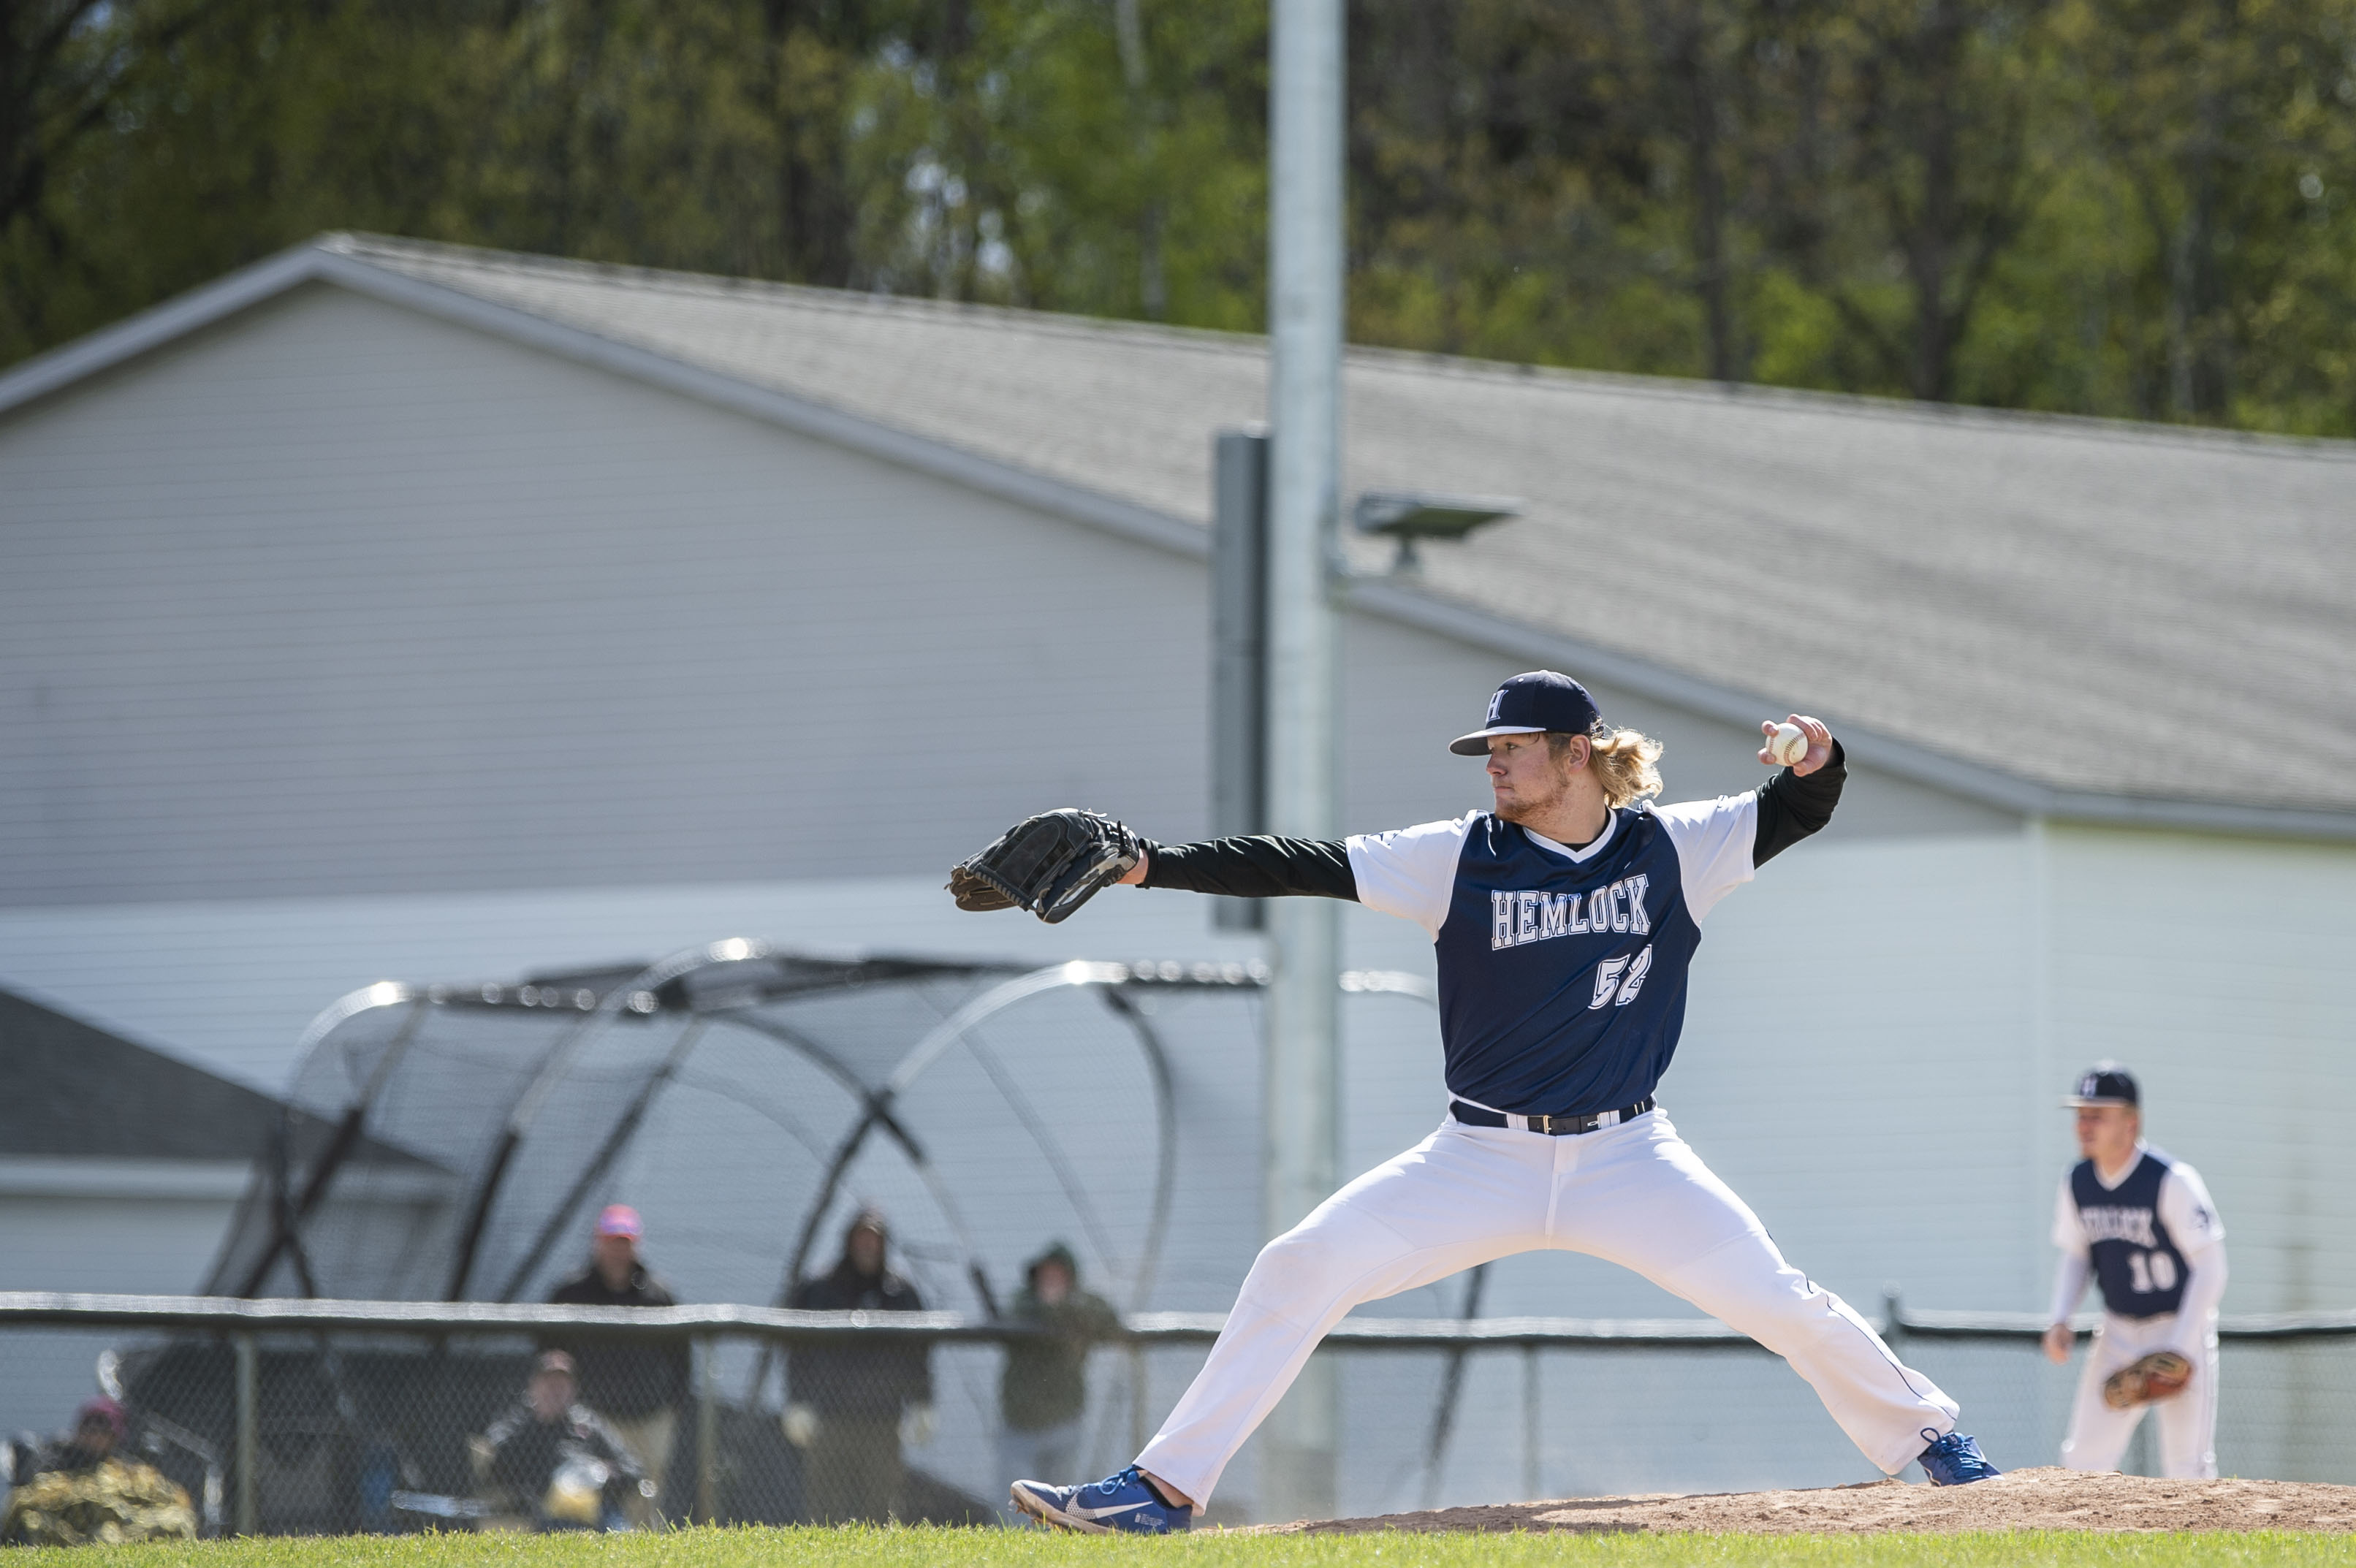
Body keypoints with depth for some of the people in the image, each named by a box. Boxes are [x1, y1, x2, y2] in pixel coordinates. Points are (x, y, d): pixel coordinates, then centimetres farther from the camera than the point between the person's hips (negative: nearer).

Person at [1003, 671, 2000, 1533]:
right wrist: (1150, 866, -18)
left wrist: (1818, 763, -24)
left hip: (1627, 1159, 0)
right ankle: (1166, 1490, -8)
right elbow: (1300, 868, -9)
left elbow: (1796, 813, 1)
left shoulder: (1672, 850, -2)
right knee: (1300, 1270, -14)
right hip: (1482, 1162, 1)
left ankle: (1926, 1442, 14)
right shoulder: (1460, 858, -4)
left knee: (1781, 1305, -11)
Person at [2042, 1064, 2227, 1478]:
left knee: (2186, 1468, -9)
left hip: (2181, 1326, -5)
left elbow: (2210, 1268, -17)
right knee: (2084, 1459, 1)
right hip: (2118, 1332, 5)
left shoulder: (2172, 1182, -20)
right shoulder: (2077, 1184, -2)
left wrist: (2179, 1347, -22)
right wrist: (2059, 1320, -4)